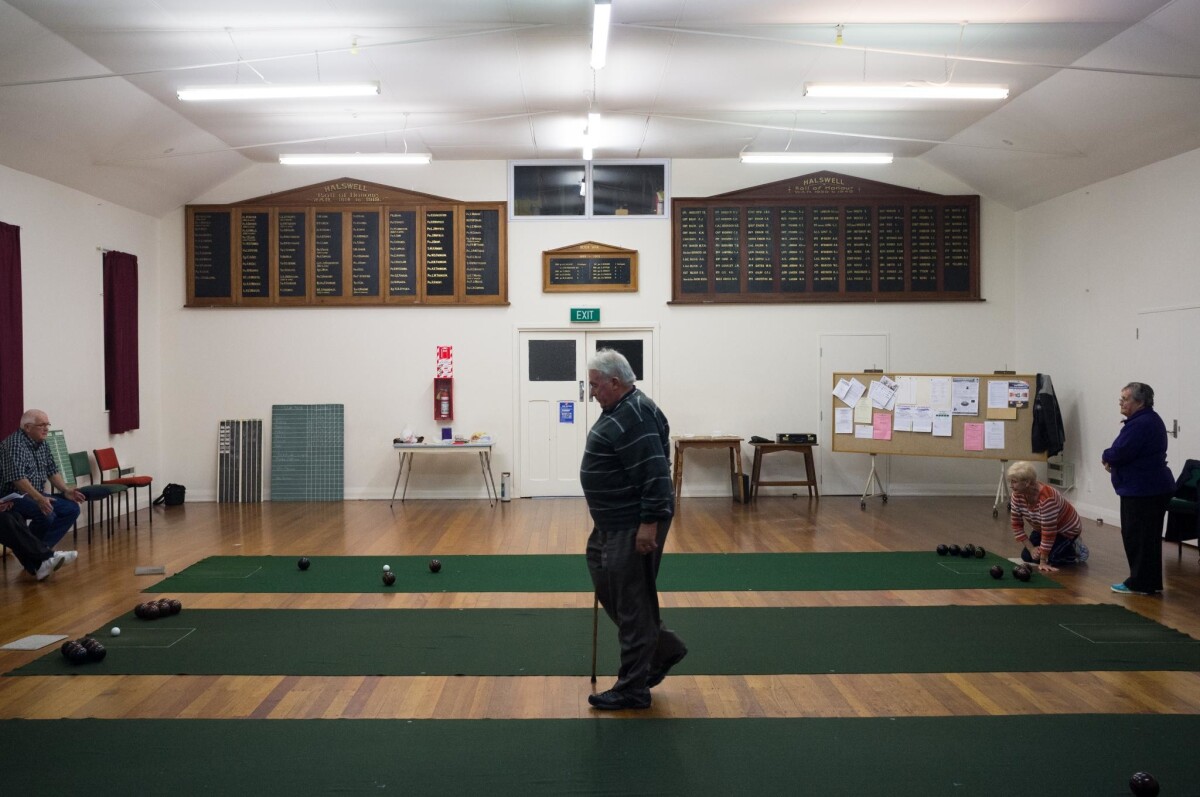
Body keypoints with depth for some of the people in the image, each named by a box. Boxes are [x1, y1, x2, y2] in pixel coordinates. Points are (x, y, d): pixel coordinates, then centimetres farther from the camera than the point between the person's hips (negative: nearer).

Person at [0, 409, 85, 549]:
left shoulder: (42, 444, 9)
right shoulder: (14, 444, -19)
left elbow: (52, 471, 14)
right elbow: (18, 478, -29)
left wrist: (66, 490, -2)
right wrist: (39, 498, -38)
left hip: (35, 495, 9)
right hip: (14, 496, -9)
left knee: (72, 508, -5)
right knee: (47, 513, -32)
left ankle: (44, 546, -2)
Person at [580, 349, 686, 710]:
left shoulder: (635, 416, -20)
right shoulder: (620, 409, 13)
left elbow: (655, 474, -26)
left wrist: (649, 524, -27)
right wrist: (604, 519, 26)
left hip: (634, 525, -11)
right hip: (614, 522, 11)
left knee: (631, 603, -3)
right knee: (607, 589, 16)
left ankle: (633, 690, 6)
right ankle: (664, 647, 28)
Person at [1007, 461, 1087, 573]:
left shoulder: (1046, 498, -40)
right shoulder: (1017, 495, -18)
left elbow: (1048, 532, -36)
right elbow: (1017, 525, -9)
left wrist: (1043, 562, -32)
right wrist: (1031, 549, -17)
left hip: (1067, 529, -7)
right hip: (1041, 528, 7)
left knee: (1050, 557, -22)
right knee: (1026, 556, -3)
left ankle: (1075, 549, 4)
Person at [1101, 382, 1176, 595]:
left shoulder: (1141, 424, -20)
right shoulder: (1147, 420, 15)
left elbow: (1119, 452, -24)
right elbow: (1131, 451, 17)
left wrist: (1106, 456, -2)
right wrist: (1112, 459, -1)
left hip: (1143, 491, -11)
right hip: (1151, 488, 11)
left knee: (1137, 537, -3)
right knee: (1148, 537, 15)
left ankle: (1140, 583, 4)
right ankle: (1152, 582, 22)